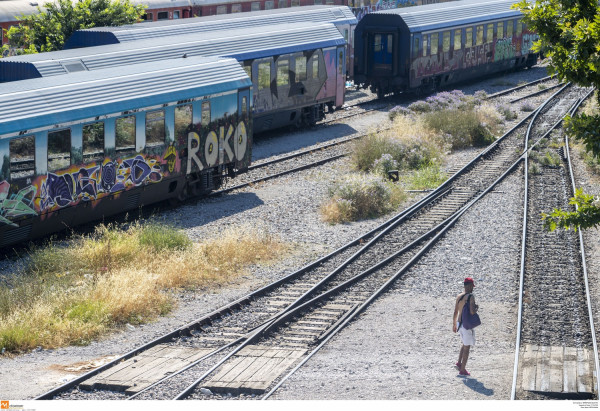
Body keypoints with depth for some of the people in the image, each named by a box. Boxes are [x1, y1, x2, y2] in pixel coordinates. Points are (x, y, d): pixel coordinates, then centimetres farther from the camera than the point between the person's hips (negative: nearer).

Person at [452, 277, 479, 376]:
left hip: (459, 323, 7)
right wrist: (476, 308, -4)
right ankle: (462, 370, 5)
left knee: (465, 343, 26)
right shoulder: (471, 296, -17)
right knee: (467, 347, 2)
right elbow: (472, 312, -26)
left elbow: (455, 312, 10)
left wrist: (454, 324, 19)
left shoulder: (458, 296, 6)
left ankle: (459, 362, 16)